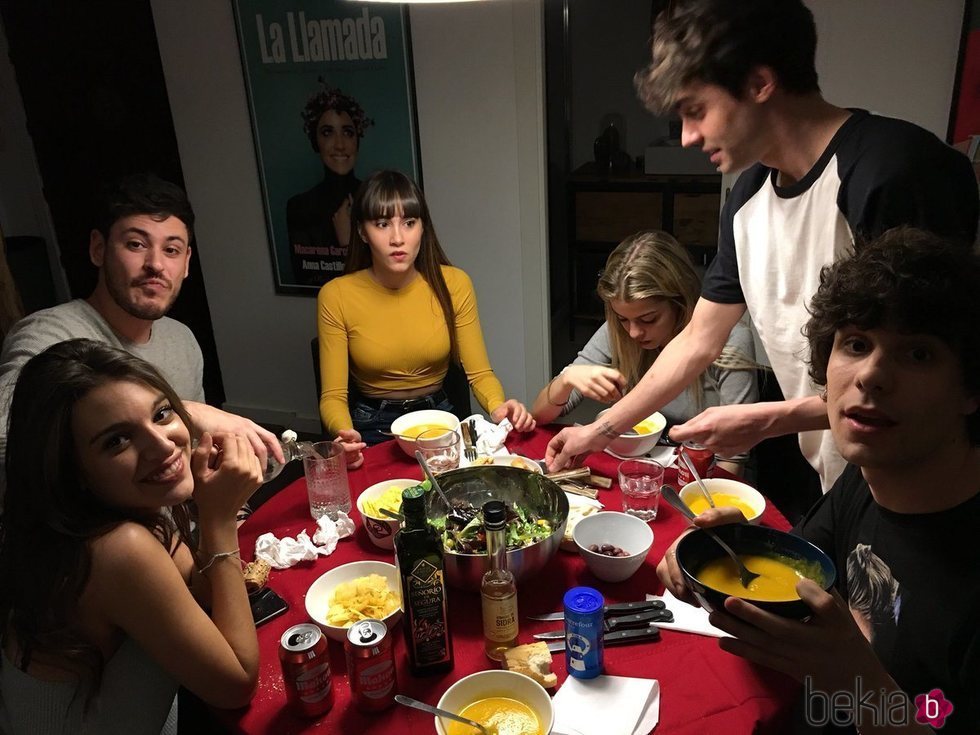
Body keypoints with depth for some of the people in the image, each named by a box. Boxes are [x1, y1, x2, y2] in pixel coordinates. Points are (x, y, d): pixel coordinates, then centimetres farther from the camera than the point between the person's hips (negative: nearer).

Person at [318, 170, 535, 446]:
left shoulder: (454, 284, -5)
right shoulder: (336, 296, -10)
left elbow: (479, 373, -2)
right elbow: (333, 396, -8)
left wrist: (498, 407, -25)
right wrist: (345, 435, -30)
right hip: (373, 428, -1)